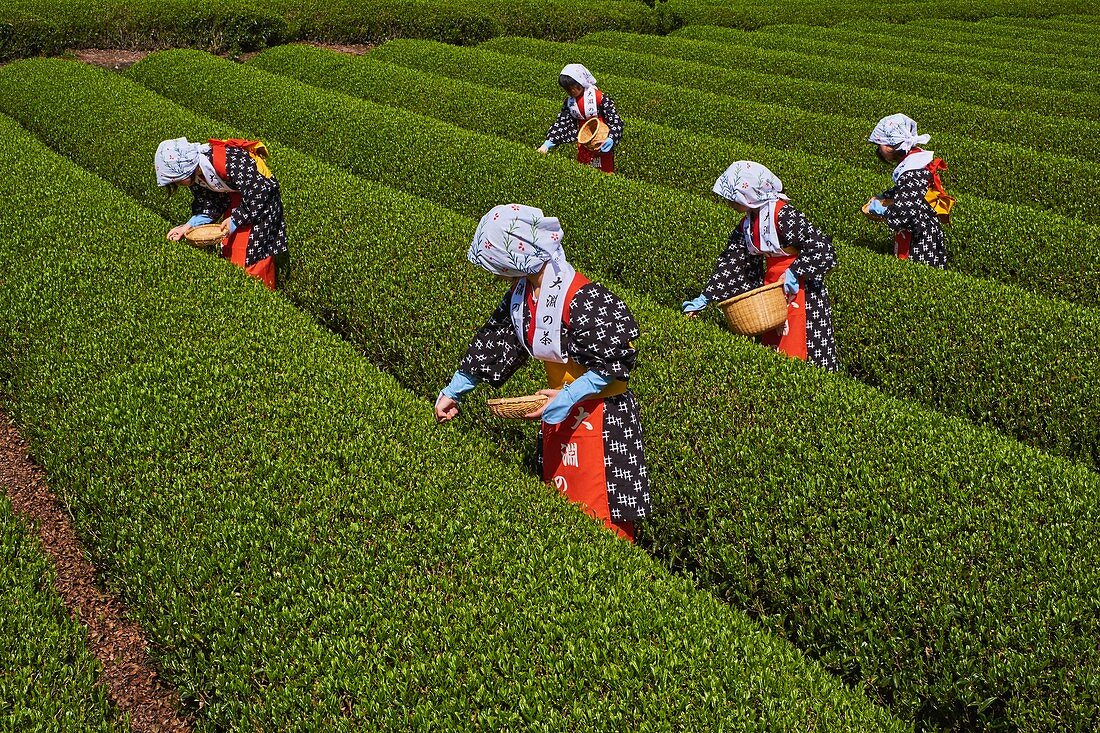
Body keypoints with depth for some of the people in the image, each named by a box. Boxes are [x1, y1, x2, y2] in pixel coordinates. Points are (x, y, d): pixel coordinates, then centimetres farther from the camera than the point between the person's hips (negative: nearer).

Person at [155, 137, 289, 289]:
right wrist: (189, 226, -13)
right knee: (229, 250, 12)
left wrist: (235, 220, -23)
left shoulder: (225, 162, -36)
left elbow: (260, 191, -29)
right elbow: (208, 206, 2)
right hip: (235, 199, 8)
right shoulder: (194, 173, -9)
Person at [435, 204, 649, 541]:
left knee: (599, 513, 0)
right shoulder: (521, 294, -1)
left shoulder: (584, 300, -28)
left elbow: (615, 360, -24)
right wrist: (453, 391, 11)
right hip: (559, 413, 9)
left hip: (601, 417, -8)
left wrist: (569, 396, -29)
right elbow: (493, 342, 9)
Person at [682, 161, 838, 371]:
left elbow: (822, 248, -22)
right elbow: (731, 262, 8)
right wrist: (704, 299, 4)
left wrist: (793, 274, -25)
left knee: (794, 353, -5)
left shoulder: (784, 216, -21)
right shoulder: (747, 224, 5)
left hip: (798, 289, -8)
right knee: (770, 346, 13)